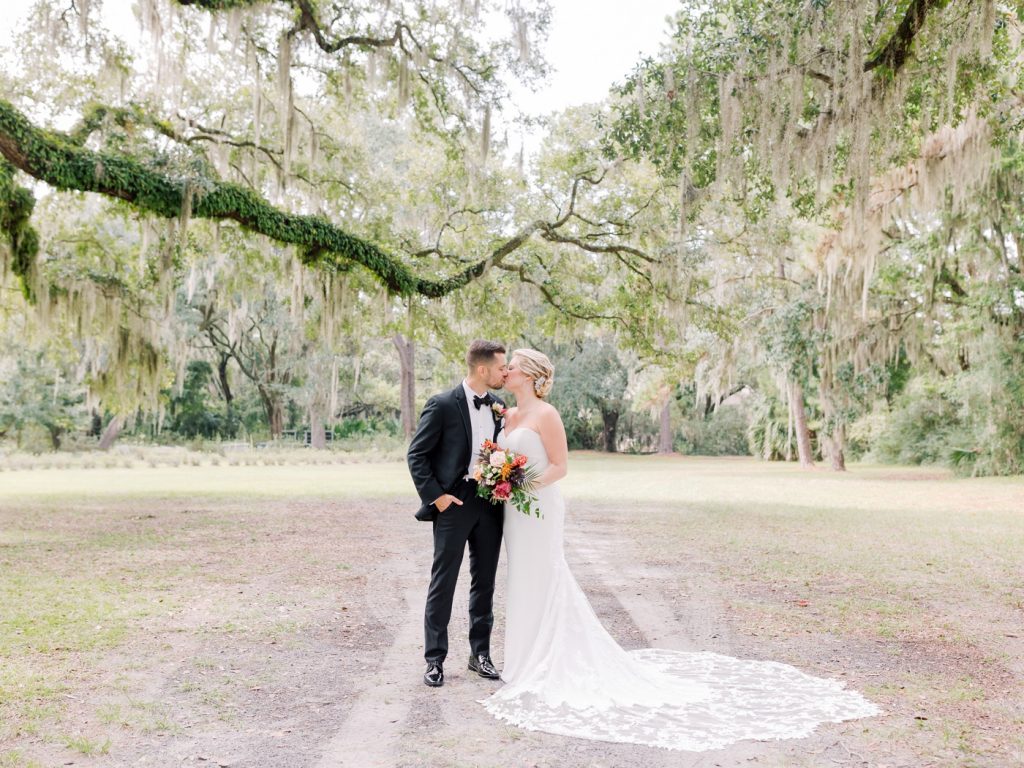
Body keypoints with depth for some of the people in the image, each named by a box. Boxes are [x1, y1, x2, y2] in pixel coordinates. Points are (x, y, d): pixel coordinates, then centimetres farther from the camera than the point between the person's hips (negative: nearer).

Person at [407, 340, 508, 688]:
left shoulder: (498, 406, 7)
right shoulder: (442, 405, -11)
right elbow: (417, 454, -8)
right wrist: (434, 496, -13)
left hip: (490, 503, 6)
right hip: (454, 503, -5)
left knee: (485, 582, 12)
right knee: (443, 584, 3)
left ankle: (480, 653, 24)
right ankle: (435, 659, 13)